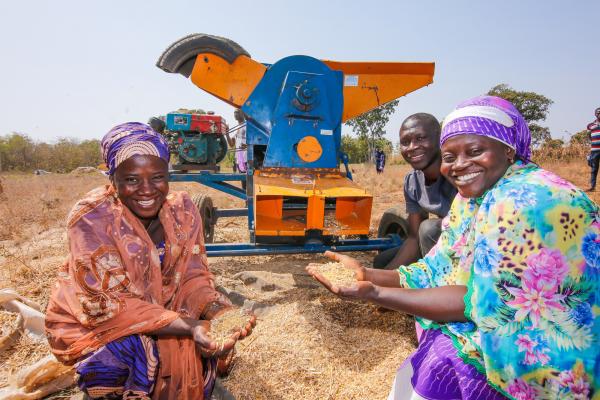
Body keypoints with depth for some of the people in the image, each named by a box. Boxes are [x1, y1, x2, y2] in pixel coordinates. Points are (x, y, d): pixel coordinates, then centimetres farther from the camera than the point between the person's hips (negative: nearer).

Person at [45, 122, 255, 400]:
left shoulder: (181, 209, -12)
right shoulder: (90, 218, -25)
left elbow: (193, 277, -11)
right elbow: (109, 306, -27)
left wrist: (218, 313, -32)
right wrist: (190, 326, -38)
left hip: (160, 309, 4)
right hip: (89, 323, -4)